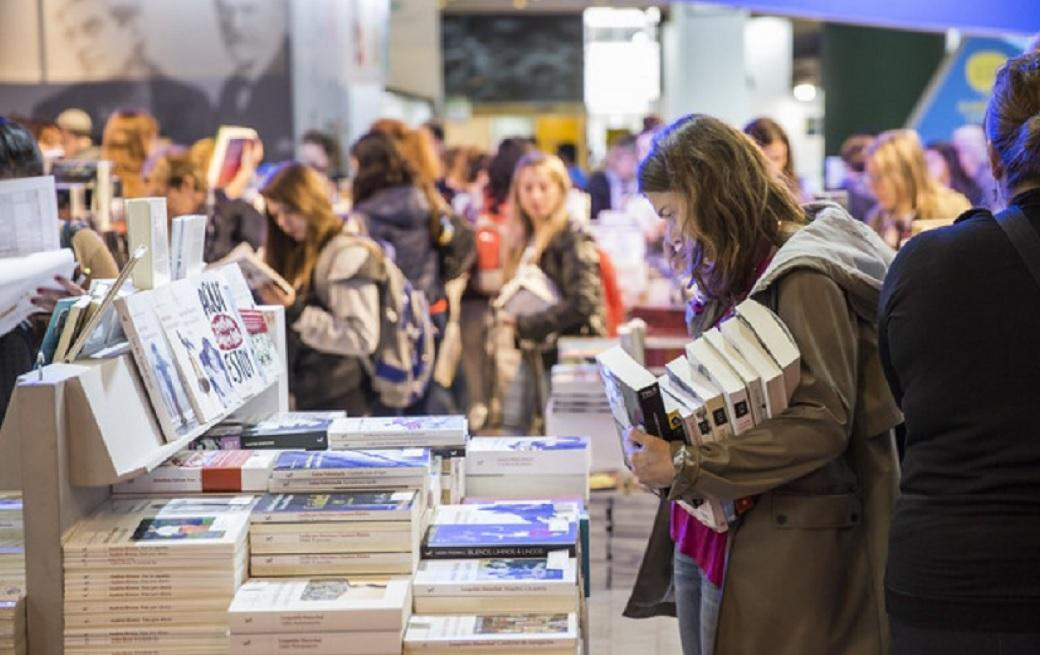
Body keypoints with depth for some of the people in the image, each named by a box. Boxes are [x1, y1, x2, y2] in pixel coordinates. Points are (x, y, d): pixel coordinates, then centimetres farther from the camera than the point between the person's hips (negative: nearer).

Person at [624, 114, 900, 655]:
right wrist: (663, 436, 2)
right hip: (705, 532, 8)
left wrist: (684, 467, -22)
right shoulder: (734, 278, 14)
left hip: (778, 545, -8)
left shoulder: (803, 278, -14)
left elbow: (824, 422, -21)